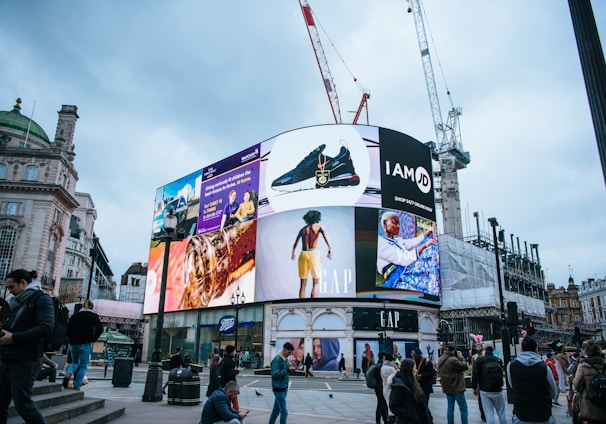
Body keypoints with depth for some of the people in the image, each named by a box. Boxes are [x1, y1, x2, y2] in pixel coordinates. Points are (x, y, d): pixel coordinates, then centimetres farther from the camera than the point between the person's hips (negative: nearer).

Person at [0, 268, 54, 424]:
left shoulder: (41, 299, -7)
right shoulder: (15, 302, 17)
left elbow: (46, 328, -20)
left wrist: (14, 338, -21)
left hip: (25, 362, -7)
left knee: (23, 405, -4)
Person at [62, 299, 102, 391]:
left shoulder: (74, 315, 9)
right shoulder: (94, 316, 0)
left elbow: (68, 329, 7)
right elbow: (100, 329, -12)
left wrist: (72, 339, 16)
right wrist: (93, 339, -1)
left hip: (74, 343, 4)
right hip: (85, 344, -4)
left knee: (75, 362, 23)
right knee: (83, 365, 6)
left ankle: (68, 373, -6)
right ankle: (76, 386, 3)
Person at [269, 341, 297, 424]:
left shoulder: (285, 359, 8)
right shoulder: (277, 359, -17)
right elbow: (275, 374, -22)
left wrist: (290, 367, -2)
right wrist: (287, 369, -24)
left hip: (283, 388, 8)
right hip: (279, 389, -8)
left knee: (276, 409, 17)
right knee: (284, 411, -7)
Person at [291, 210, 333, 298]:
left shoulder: (302, 229, 19)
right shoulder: (319, 227, 9)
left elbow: (296, 243, 32)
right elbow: (325, 235, -13)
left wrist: (293, 253, 50)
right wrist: (330, 249, -27)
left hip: (303, 255, 3)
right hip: (314, 254, -3)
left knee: (303, 284, 12)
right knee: (316, 283, 6)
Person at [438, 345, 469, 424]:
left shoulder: (440, 359, 6)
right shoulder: (453, 360, -22)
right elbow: (464, 366, -17)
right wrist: (461, 357, -4)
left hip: (447, 387, 8)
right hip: (456, 387, -8)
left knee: (450, 407, 13)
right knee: (463, 407, 2)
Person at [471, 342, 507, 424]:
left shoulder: (479, 360, -8)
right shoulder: (499, 360, -2)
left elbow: (475, 375, -8)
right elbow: (501, 373, 12)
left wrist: (475, 388, 3)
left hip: (485, 391, -2)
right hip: (498, 391, 2)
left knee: (489, 414, 1)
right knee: (501, 413, 15)